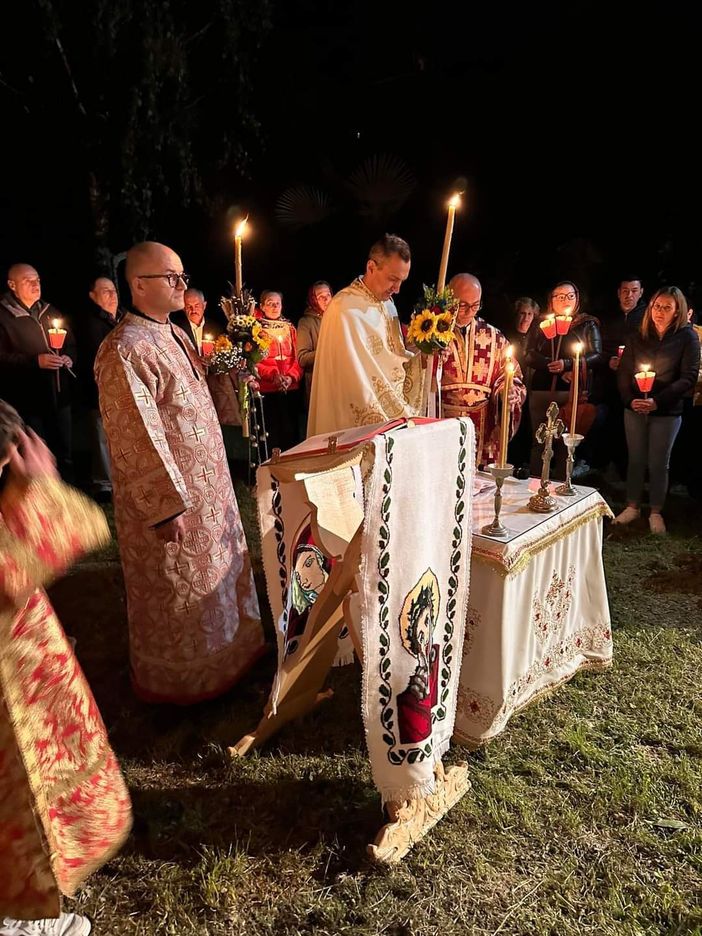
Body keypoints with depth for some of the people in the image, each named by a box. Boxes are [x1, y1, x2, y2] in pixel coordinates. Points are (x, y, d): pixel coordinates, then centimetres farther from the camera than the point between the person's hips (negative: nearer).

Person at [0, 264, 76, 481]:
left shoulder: (51, 312, 15)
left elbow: (71, 344, 21)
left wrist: (69, 357, 0)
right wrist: (36, 361, -20)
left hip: (59, 396, 5)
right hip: (29, 401, -5)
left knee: (65, 455, 13)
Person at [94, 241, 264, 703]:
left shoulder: (176, 335, 9)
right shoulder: (125, 350, -21)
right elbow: (138, 437, -23)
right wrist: (167, 506, -22)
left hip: (207, 483, 9)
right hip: (169, 496, -9)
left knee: (218, 573, 22)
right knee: (178, 590, 9)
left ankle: (228, 647, 43)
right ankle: (179, 677, 31)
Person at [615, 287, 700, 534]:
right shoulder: (638, 338, 8)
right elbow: (623, 372, 6)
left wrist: (657, 401, -19)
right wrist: (630, 400, -11)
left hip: (666, 413, -3)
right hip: (634, 410, 3)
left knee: (658, 463, 4)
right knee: (636, 460, 10)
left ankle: (656, 512, 17)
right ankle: (632, 506, 22)